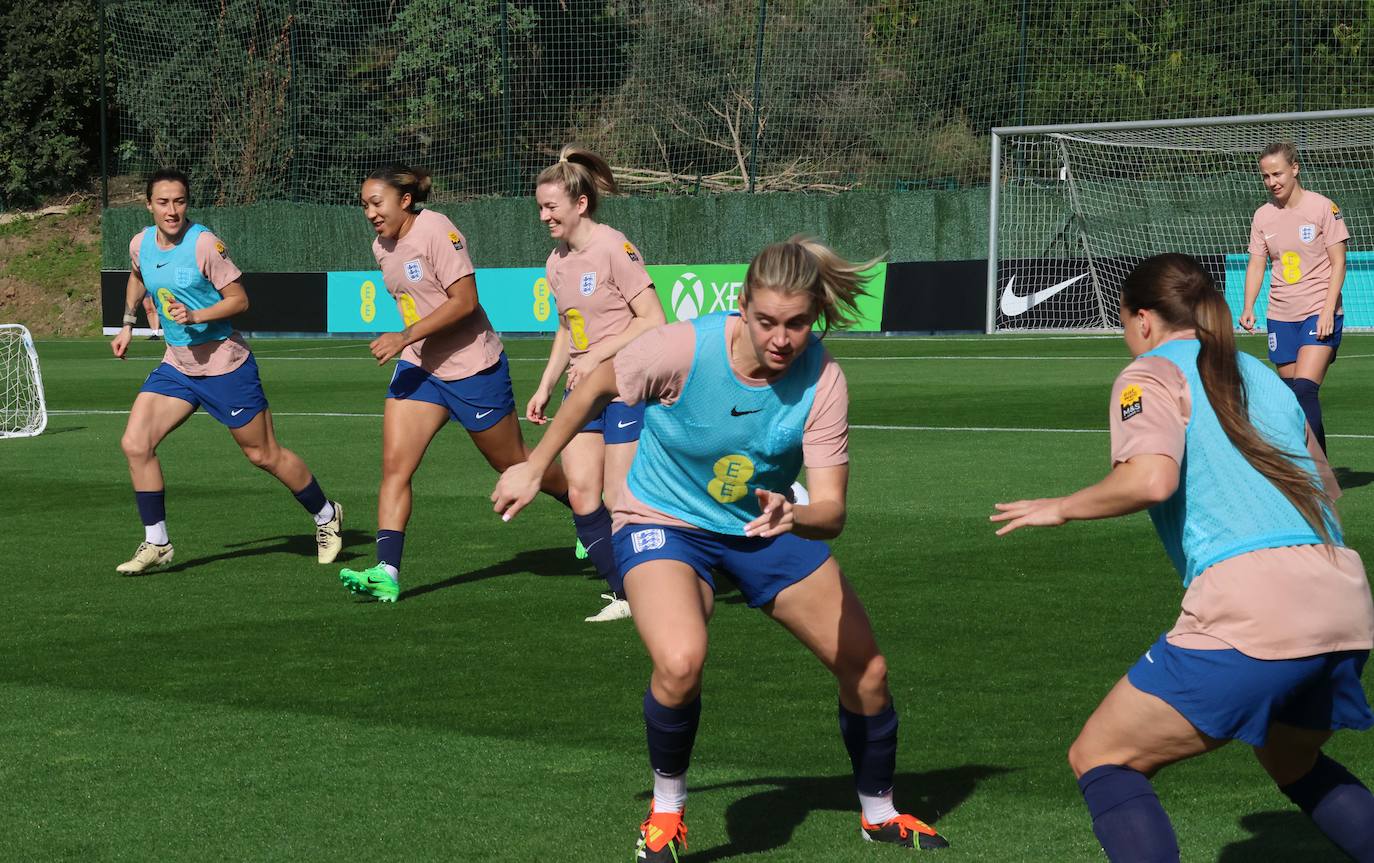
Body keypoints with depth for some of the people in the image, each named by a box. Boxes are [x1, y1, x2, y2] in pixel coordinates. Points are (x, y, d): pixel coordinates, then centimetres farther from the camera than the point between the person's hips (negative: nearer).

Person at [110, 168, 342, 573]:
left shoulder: (204, 244, -19)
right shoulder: (141, 244, 0)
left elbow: (239, 299, -16)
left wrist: (196, 316, -28)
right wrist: (127, 324, 21)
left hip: (224, 364, -6)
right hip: (176, 365, 6)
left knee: (264, 454, 5)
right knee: (135, 444, -9)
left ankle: (326, 516, 28)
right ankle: (156, 544, 2)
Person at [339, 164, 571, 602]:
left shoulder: (435, 230, -18)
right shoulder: (382, 247, 7)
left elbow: (465, 299, -24)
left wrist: (406, 336, -28)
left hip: (473, 368, -7)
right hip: (418, 367, 7)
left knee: (513, 463, 9)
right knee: (394, 465, -11)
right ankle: (386, 573, -16)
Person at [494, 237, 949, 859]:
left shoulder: (822, 382, -23)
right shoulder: (682, 348, -28)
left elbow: (831, 509, -27)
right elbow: (596, 388, -8)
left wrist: (793, 517, -50)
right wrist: (534, 465, 1)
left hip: (766, 525, 3)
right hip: (663, 522, -3)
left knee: (866, 668, 3)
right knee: (680, 661, -32)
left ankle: (880, 813, 32)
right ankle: (666, 808, -4)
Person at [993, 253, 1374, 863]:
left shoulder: (1153, 373, 4)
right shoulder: (1260, 375, 24)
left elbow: (1151, 478, -15)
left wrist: (1061, 508, 0)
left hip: (1252, 603, -7)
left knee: (1099, 757, 3)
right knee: (1294, 765, 33)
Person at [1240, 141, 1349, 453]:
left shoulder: (1323, 207, -5)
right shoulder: (1262, 216, 8)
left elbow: (1338, 263, -5)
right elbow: (1256, 264, 9)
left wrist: (1328, 310, -14)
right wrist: (1249, 307, -7)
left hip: (1319, 313, -5)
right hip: (1280, 317, 5)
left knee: (1304, 389, -20)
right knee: (1294, 395, 3)